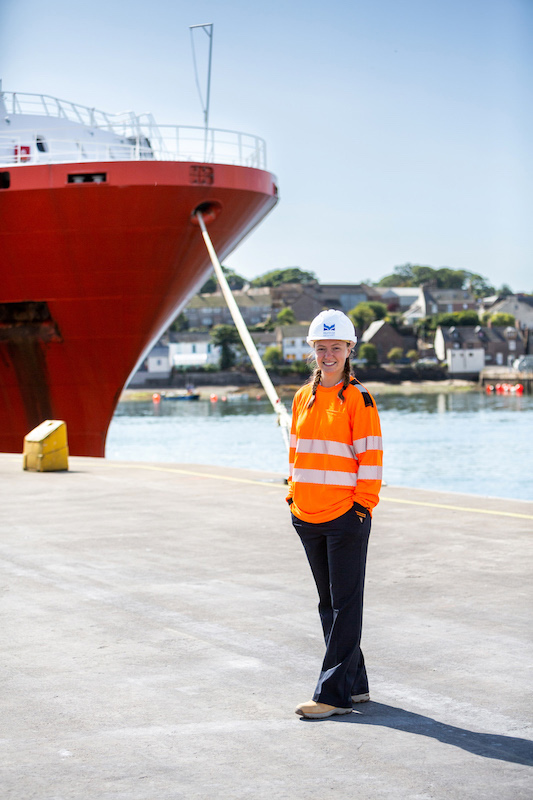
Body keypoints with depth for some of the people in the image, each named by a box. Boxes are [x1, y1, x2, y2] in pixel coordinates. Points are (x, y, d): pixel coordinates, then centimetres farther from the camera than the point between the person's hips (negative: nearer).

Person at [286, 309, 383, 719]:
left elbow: (370, 455, -8)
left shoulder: (358, 398, -6)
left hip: (347, 515, -7)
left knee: (345, 605, -4)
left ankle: (335, 693, -5)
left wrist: (363, 504, -12)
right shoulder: (303, 398, 12)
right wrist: (294, 496, 13)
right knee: (329, 603, 12)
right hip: (308, 516, 7)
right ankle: (355, 684, 22)